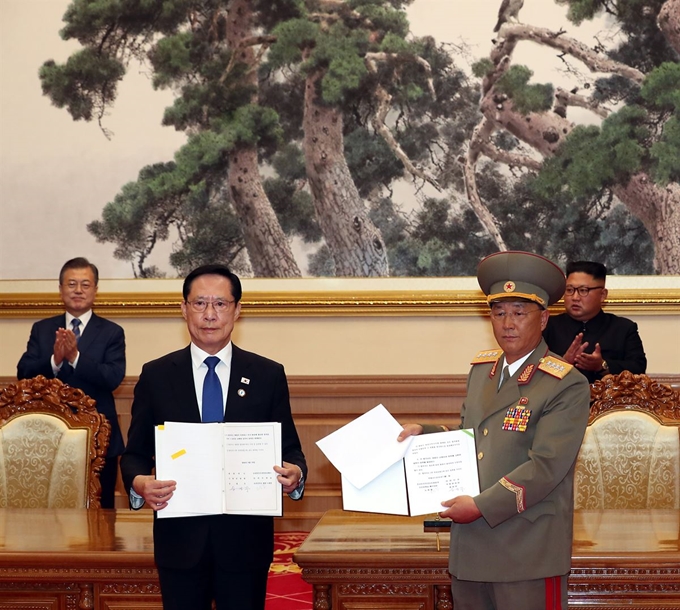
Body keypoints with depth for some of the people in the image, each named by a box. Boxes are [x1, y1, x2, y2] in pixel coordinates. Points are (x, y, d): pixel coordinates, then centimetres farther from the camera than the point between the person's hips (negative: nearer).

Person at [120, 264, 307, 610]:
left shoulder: (268, 376, 4)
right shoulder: (156, 376, 5)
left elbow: (289, 449, 6)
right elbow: (135, 453, 6)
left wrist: (295, 474, -16)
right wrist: (139, 483, -15)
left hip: (246, 539, 0)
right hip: (179, 538, 0)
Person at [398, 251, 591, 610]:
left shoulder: (567, 387, -11)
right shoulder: (481, 369, 12)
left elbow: (545, 467, -18)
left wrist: (481, 506, -20)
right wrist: (424, 433, 6)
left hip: (529, 553, -6)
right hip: (470, 548, 6)